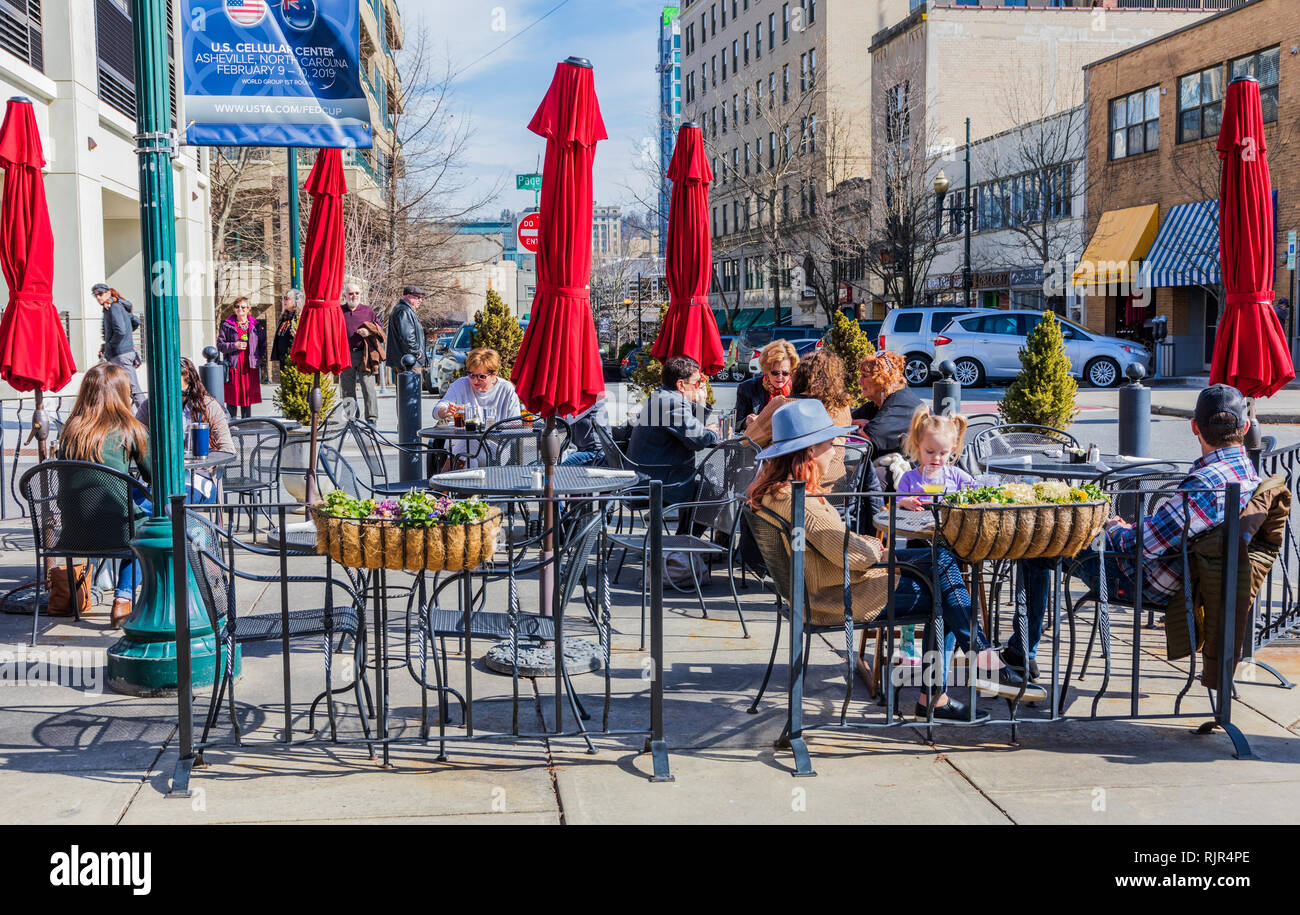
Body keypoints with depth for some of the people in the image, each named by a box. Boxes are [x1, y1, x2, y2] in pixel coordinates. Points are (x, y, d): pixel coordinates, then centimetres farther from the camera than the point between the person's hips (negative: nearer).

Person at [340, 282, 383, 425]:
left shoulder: (368, 310, 11)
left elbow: (380, 330, 12)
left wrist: (370, 331, -8)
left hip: (365, 355, -1)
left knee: (369, 387, -9)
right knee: (348, 389, 5)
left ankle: (372, 417, -7)